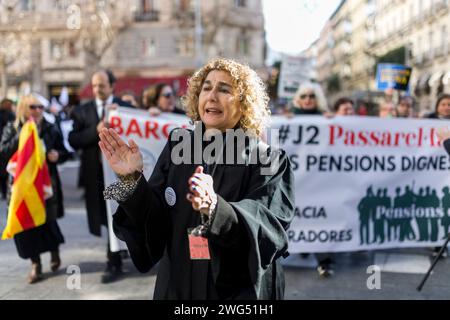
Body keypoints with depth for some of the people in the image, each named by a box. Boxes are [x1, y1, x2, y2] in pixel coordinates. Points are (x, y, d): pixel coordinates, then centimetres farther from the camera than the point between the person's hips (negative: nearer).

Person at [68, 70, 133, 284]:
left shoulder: (125, 107, 1)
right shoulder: (82, 111, 5)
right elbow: (73, 141, -5)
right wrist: (96, 131, -18)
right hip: (95, 173, 3)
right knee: (103, 218, 13)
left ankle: (114, 265, 12)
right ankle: (120, 248, 34)